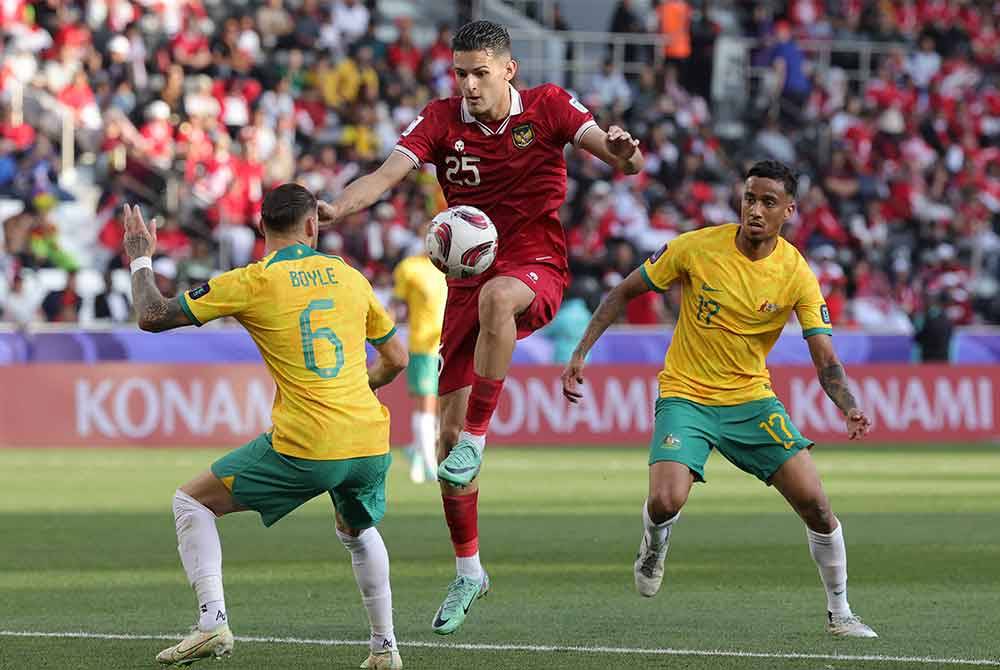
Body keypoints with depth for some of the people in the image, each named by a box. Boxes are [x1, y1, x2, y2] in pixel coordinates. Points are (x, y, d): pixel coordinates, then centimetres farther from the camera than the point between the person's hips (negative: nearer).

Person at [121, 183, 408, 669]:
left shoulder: (250, 283, -2)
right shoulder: (350, 277, 11)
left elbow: (152, 316, 2)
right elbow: (395, 358, 20)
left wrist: (140, 261, 19)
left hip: (305, 448, -4)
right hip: (371, 444, 5)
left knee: (191, 502, 12)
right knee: (358, 533, 35)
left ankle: (212, 620, -3)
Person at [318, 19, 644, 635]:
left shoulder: (546, 106, -4)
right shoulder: (443, 119, 0)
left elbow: (607, 146, -17)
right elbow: (389, 172, -13)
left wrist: (623, 152, -42)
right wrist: (339, 207, -33)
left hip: (537, 269, -3)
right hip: (467, 278, 3)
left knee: (496, 296, -42)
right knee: (449, 430, 0)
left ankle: (477, 438, -29)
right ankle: (468, 570, 16)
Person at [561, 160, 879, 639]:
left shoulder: (797, 276, -10)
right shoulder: (696, 248, -13)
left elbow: (825, 360, -11)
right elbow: (623, 293, 0)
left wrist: (849, 407, -31)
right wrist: (580, 354, -5)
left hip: (752, 398, 2)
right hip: (685, 396, -2)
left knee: (814, 501, -10)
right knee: (666, 501, -25)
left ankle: (839, 613, 11)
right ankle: (654, 546, 15)